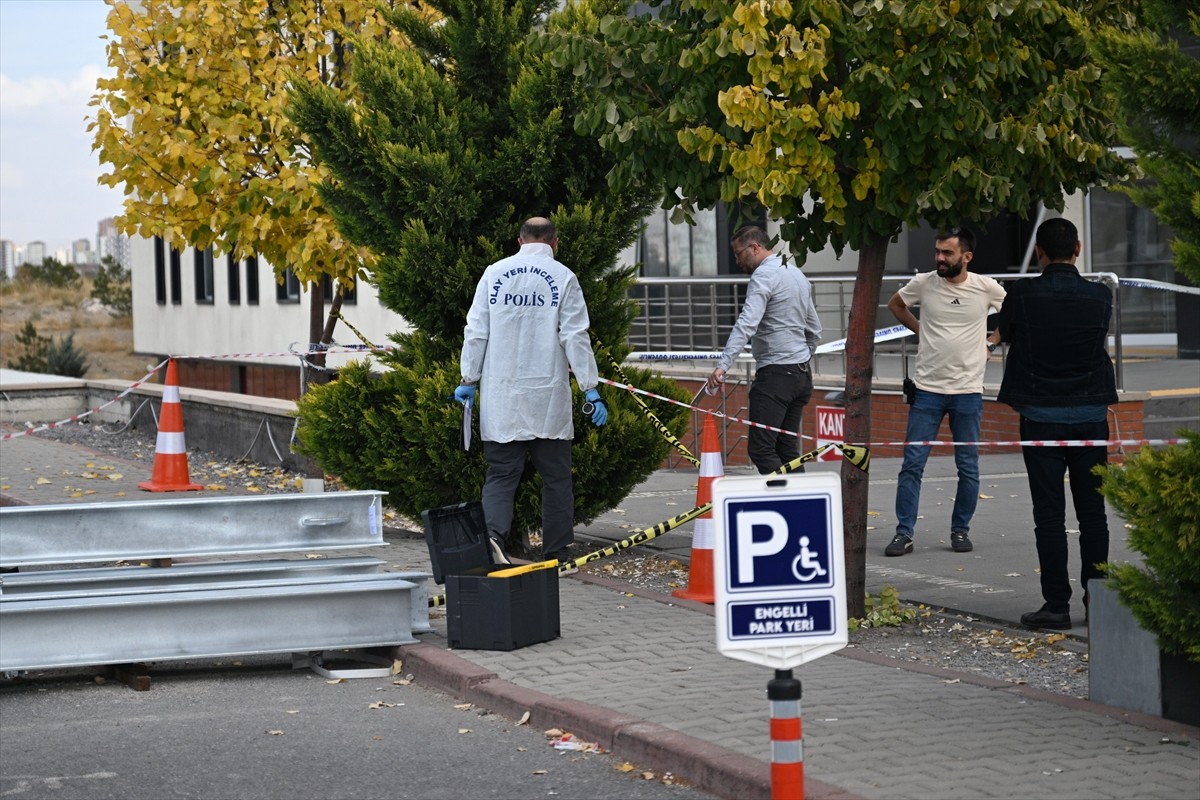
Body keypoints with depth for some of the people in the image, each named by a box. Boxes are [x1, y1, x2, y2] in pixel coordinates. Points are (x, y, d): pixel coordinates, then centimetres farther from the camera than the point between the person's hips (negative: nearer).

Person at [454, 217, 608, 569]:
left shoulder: (494, 274, 5)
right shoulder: (562, 277, -2)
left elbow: (476, 332, 5)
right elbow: (575, 338, -5)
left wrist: (469, 380, 12)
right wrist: (591, 390, -2)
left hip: (500, 397, 2)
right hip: (548, 395, -2)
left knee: (501, 474, 4)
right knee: (556, 477, 8)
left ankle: (492, 533, -20)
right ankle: (556, 553, 9)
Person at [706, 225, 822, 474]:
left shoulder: (764, 275, -10)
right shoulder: (797, 274, 19)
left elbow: (746, 324, -24)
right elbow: (814, 330, 25)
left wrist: (723, 365, -31)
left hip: (775, 375, -10)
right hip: (802, 374, 10)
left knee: (761, 448, -12)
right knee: (788, 450, 9)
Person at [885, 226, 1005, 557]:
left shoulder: (986, 288, -4)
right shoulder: (923, 283, -2)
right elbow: (895, 304, 19)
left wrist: (989, 341, 9)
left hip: (968, 391, 0)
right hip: (927, 389, 0)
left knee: (968, 468, 6)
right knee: (912, 464, -2)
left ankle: (961, 530, 19)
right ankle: (904, 533, 3)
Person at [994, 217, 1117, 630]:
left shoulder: (1023, 294, -9)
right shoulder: (1100, 295, -2)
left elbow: (1003, 334, 8)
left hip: (1041, 417, -2)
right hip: (1091, 414, 2)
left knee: (1049, 513, 0)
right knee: (1092, 511, 9)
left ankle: (1056, 604, 0)